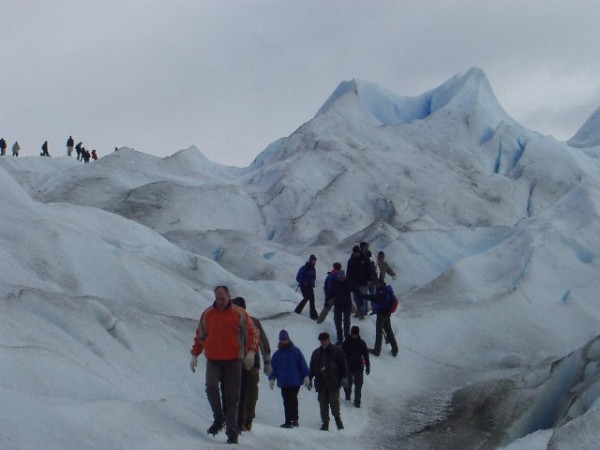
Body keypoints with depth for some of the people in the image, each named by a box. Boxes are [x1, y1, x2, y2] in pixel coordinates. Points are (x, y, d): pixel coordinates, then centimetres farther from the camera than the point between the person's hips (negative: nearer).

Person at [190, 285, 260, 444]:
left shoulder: (240, 314, 1)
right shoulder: (207, 314, 8)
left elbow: (252, 333, -1)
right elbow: (200, 336, 18)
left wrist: (251, 352, -17)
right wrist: (195, 355, 13)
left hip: (233, 361, -1)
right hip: (213, 361, 1)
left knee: (232, 398, -2)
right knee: (211, 386, -24)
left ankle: (232, 433, 2)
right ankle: (219, 419, -6)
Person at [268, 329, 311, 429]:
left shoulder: (295, 351, 0)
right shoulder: (277, 354, 10)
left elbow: (303, 364, -2)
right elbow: (273, 367, 11)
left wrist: (306, 376, -7)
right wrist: (272, 378, 1)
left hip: (295, 381, -4)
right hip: (283, 382, 4)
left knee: (293, 400, -7)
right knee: (286, 402, 5)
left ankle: (294, 420, -2)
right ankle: (288, 421, 8)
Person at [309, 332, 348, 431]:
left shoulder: (337, 351, 4)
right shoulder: (316, 353, 14)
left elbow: (343, 366, 2)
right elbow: (312, 368, 20)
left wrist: (344, 378, -6)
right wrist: (309, 379, 12)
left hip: (333, 383, -3)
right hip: (321, 383, 3)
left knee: (334, 401, -10)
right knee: (323, 404, 1)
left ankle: (337, 418, 11)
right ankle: (325, 423, 7)